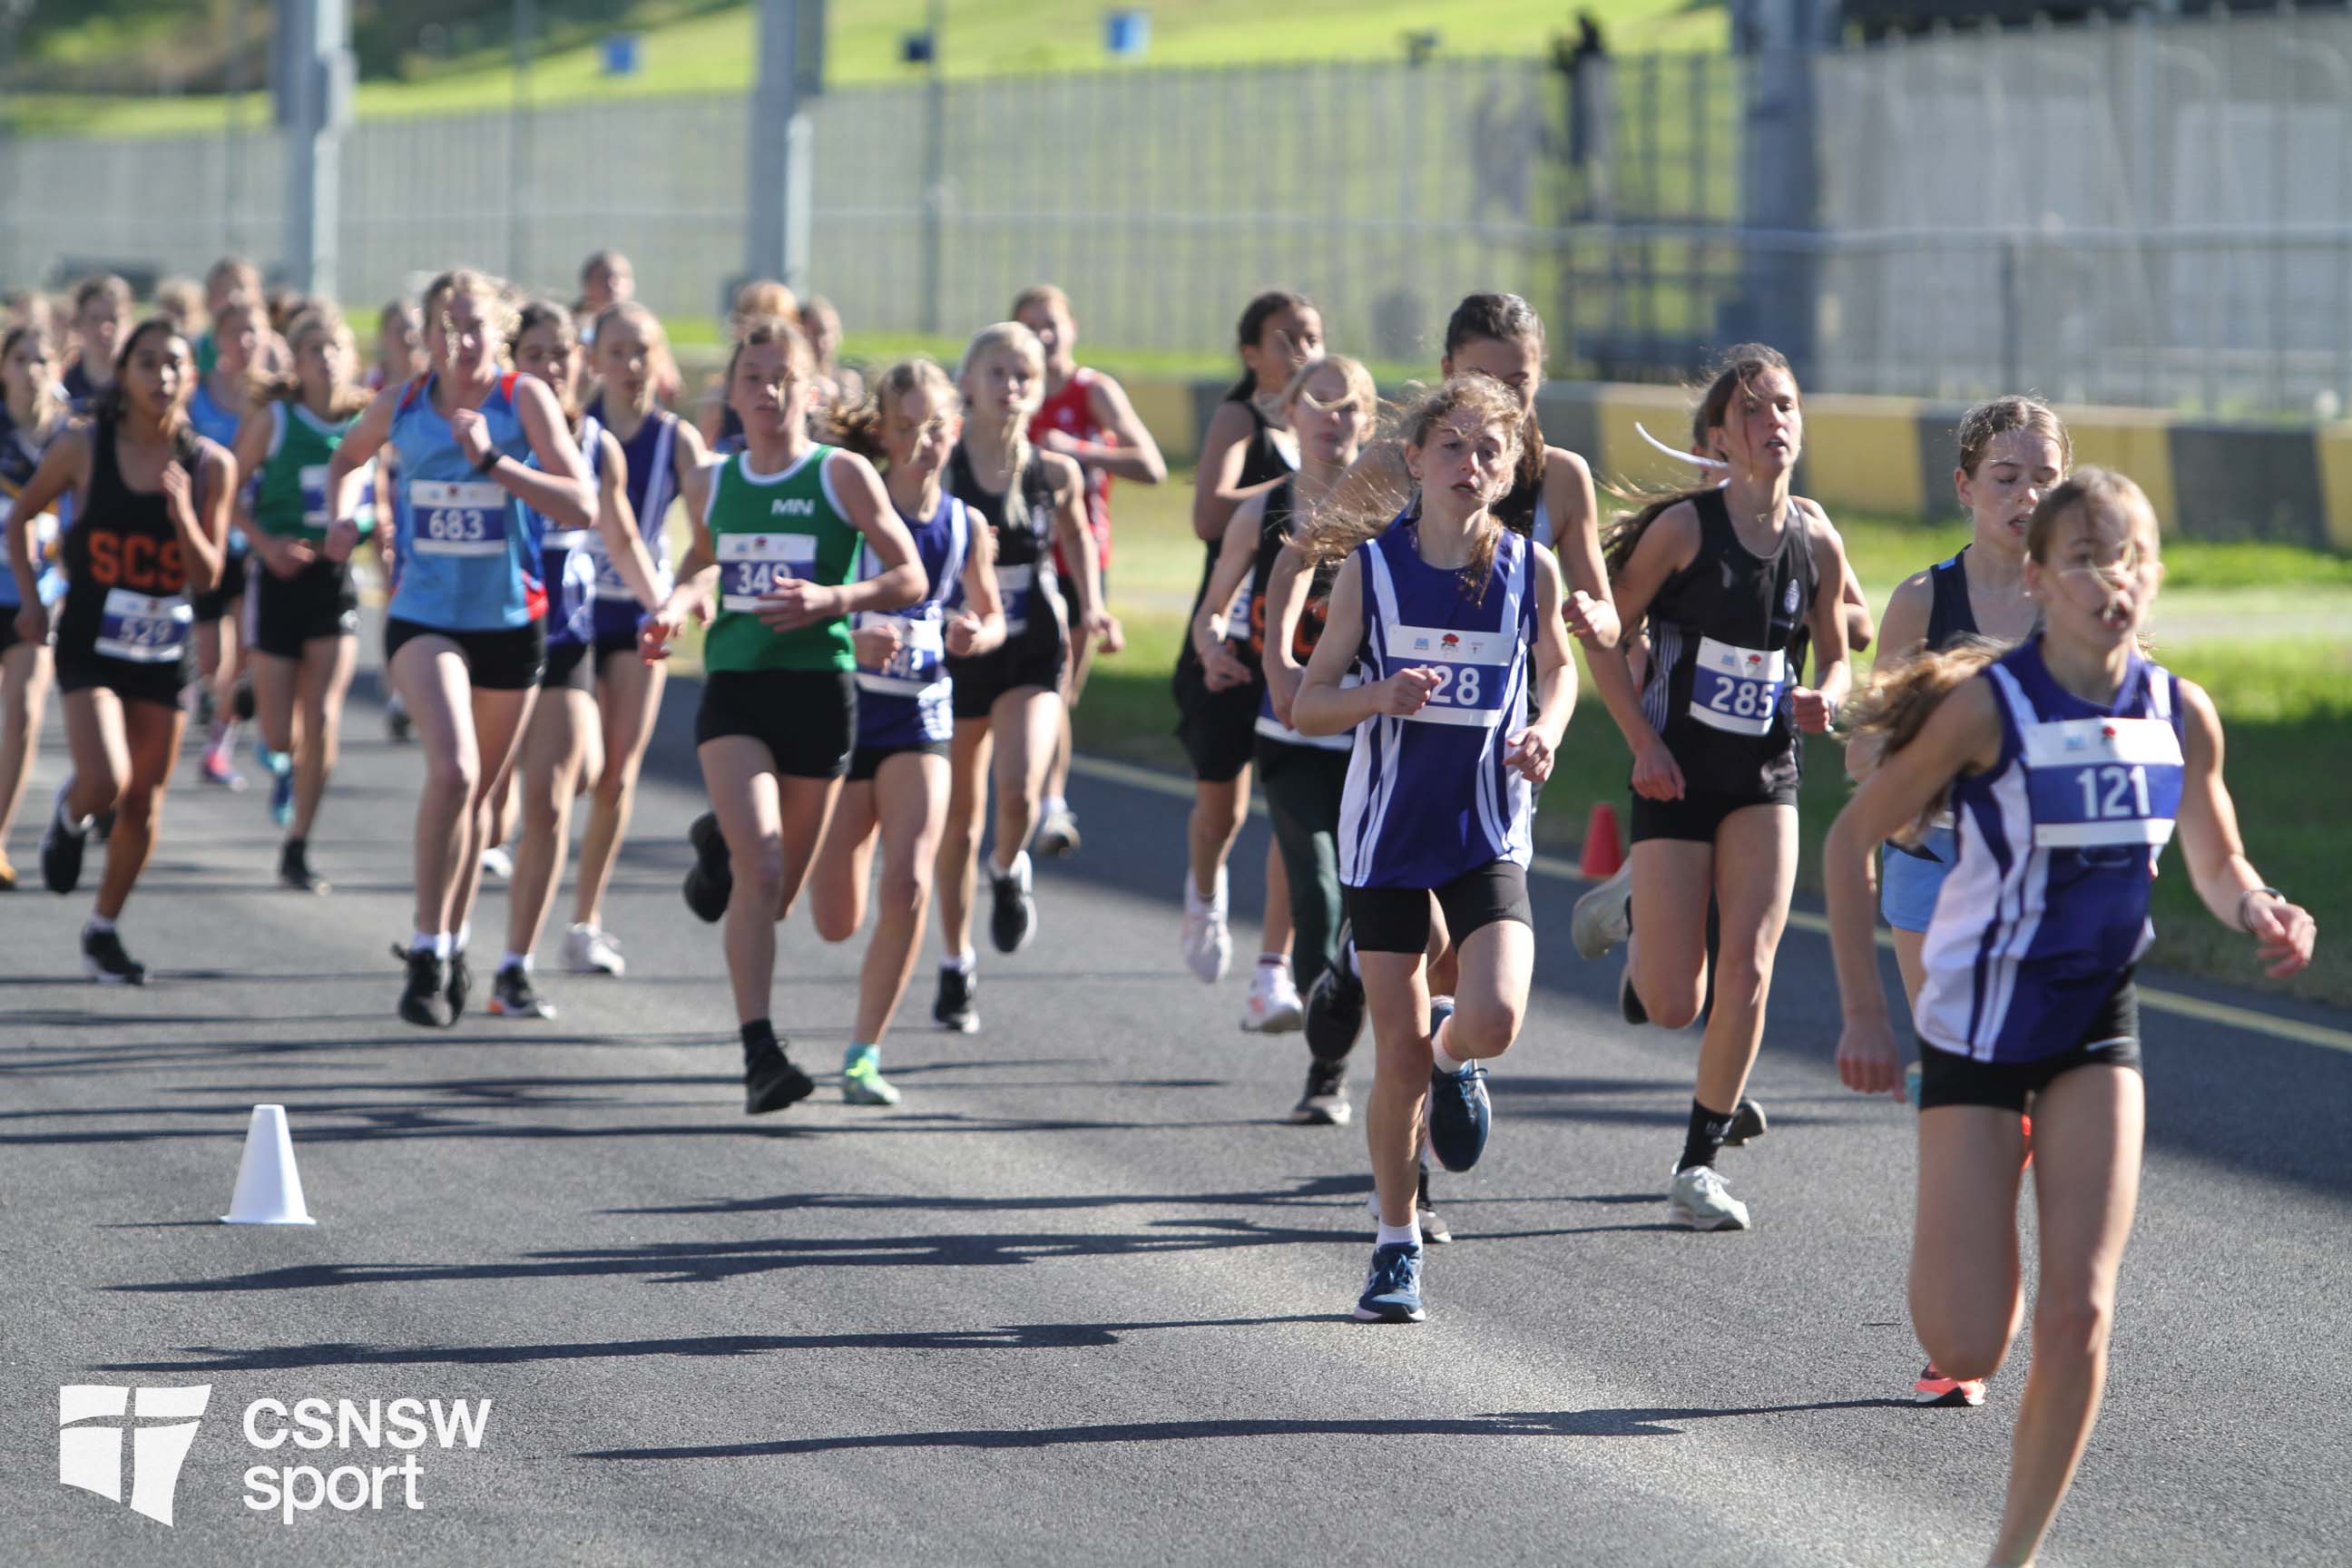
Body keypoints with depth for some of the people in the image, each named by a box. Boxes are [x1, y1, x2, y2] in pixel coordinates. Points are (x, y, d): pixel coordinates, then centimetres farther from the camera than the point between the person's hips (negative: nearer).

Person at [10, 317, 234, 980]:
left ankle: (103, 930, 26)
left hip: (165, 650, 2)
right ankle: (70, 816, 18)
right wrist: (30, 597, -1)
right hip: (91, 644, -2)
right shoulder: (83, 448, -8)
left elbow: (208, 575, -5)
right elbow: (21, 516, 8)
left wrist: (183, 513, -21)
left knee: (144, 804, 7)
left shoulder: (210, 465, -4)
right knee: (105, 782, -20)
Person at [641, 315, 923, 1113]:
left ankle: (722, 843, 49)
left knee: (777, 896, 12)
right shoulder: (711, 484, 7)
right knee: (758, 869, -20)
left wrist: (834, 599, -17)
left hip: (819, 688, 0)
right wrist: (678, 603, 7)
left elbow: (910, 578, -1)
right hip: (734, 689, 0)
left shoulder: (843, 475, -3)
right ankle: (761, 1053, -19)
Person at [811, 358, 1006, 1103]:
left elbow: (991, 617, 16)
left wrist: (978, 635, -8)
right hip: (843, 710, -2)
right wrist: (855, 641, -27)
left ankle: (864, 1052, -5)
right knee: (836, 922, 3)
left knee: (908, 887, -19)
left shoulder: (965, 526, 3)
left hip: (920, 720, 2)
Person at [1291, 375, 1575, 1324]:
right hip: (1388, 828, 0)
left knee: (1494, 1020, -21)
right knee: (1400, 1058, 1)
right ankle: (1396, 1247, 20)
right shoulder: (1370, 567, -4)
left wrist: (1545, 730, -4)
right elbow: (1307, 707, 1)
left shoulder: (1531, 569, -2)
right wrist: (1379, 695, -20)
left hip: (1490, 829, 0)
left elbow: (1557, 665, 17)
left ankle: (1454, 1057, 17)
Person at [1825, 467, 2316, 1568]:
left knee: (2078, 1314, -10)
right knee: (1968, 1349, -4)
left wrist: (2260, 914, -11)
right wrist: (1862, 1013, -9)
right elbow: (1850, 840, -8)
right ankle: (1941, 1244, 33)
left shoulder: (2181, 716, -4)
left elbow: (2217, 866, 12)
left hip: (2098, 1033, 3)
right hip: (1975, 1029, -3)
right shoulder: (1986, 705, -17)